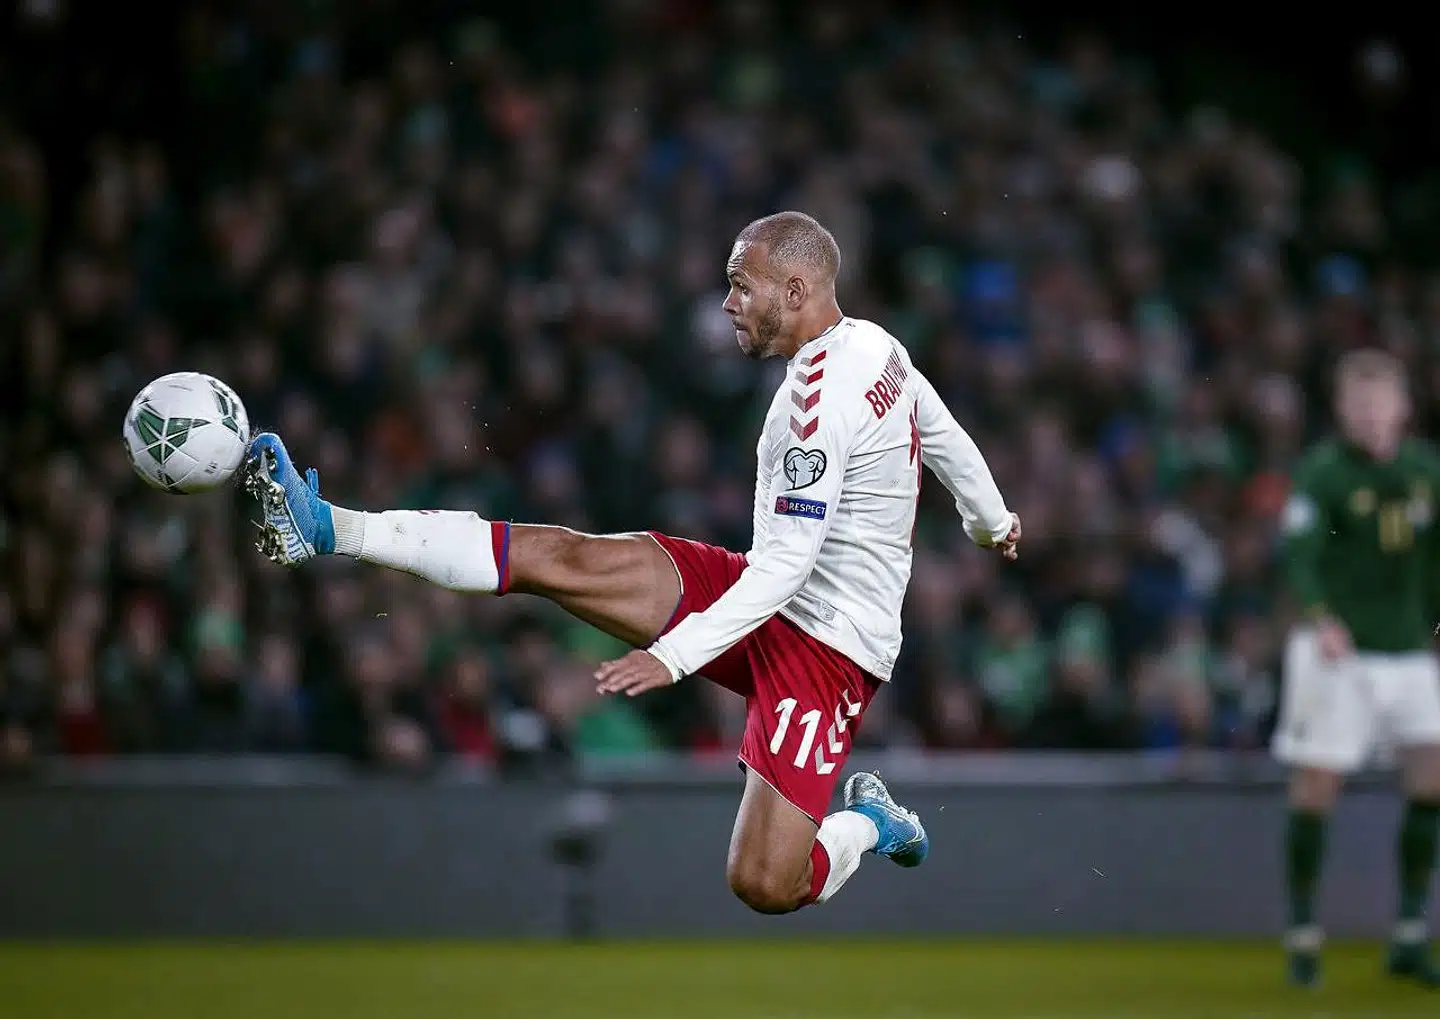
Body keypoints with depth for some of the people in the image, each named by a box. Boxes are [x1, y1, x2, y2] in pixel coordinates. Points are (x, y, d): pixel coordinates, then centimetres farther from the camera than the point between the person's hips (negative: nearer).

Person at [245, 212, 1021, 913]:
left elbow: (786, 562, -27)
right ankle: (329, 528, -9)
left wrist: (675, 656, -27)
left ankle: (866, 826, 14)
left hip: (828, 647, -9)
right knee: (552, 556, -8)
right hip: (779, 600, 9)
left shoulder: (822, 397, -24)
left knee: (766, 887, -17)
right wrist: (990, 520, 43)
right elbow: (949, 439, 23)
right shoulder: (877, 348, 4)